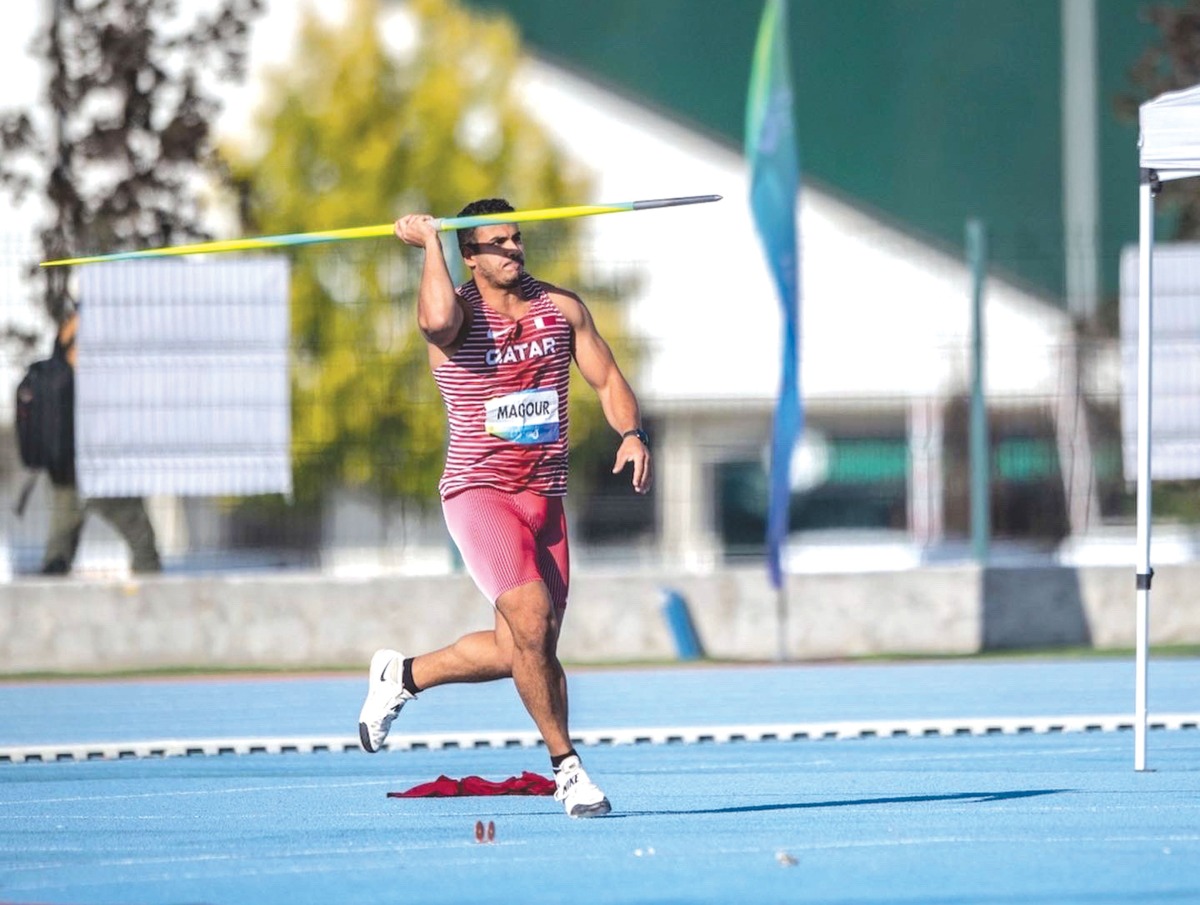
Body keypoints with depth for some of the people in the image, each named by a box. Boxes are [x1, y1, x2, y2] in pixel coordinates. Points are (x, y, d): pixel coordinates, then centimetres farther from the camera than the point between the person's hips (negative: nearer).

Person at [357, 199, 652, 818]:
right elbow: (437, 320, -34)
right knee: (531, 621, -23)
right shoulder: (461, 312, -9)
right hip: (479, 491, -6)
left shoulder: (561, 307, 8)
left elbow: (607, 378, 12)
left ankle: (402, 675, 33)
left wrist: (632, 433, -8)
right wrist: (429, 244, -20)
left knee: (517, 653, 8)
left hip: (544, 498, 6)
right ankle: (566, 767, -10)